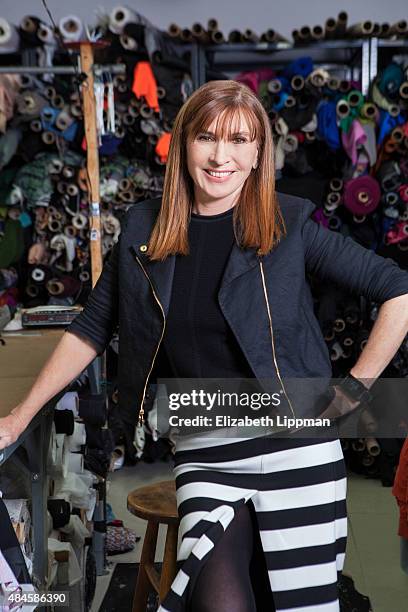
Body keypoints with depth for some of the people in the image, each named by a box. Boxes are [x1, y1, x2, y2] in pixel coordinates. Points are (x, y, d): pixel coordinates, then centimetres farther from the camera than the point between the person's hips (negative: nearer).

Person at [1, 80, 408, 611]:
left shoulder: (289, 223, -2)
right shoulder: (144, 228, 6)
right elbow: (91, 330, 13)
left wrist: (355, 388, -4)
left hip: (296, 451, -1)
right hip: (203, 457, 2)